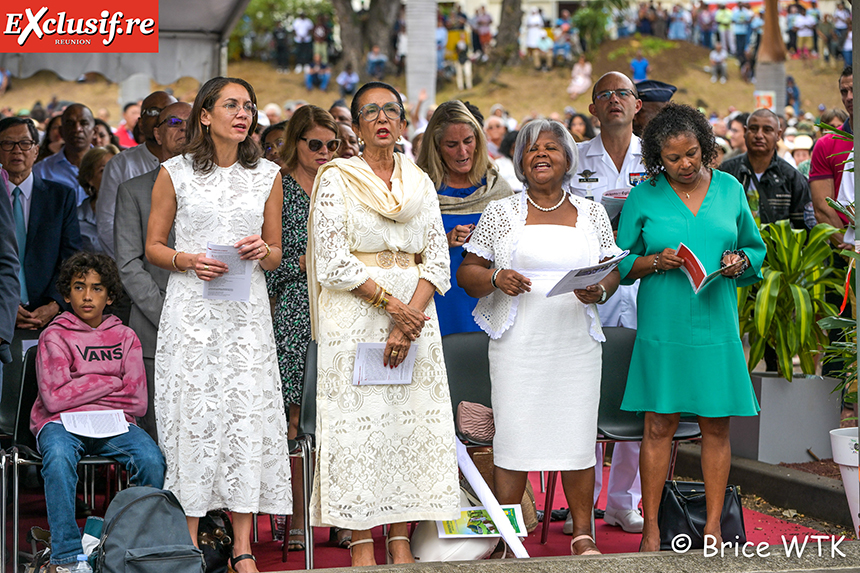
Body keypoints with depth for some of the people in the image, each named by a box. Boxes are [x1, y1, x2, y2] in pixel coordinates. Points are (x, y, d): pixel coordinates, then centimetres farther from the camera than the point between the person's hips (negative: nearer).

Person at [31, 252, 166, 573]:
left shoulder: (124, 337, 15)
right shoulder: (54, 336, 7)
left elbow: (138, 401, 5)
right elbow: (54, 398, -8)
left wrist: (81, 390, 0)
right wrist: (112, 382, -1)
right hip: (61, 424, -2)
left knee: (152, 459, -29)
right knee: (59, 456, -38)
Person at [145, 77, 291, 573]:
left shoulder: (267, 175, 10)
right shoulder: (175, 173, 3)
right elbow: (153, 247, 7)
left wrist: (263, 251, -6)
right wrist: (188, 261, -11)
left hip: (247, 311, 2)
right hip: (191, 308, -2)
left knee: (248, 415, -4)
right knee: (194, 414, -5)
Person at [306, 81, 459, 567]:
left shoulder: (420, 182, 12)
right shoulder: (336, 179, 0)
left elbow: (438, 260, 5)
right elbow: (334, 262, -8)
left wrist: (411, 317, -10)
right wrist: (391, 303, -13)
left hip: (415, 311, 4)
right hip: (355, 315, -4)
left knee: (413, 421, 0)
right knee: (359, 422, -6)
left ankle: (401, 541, 5)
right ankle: (363, 544, -2)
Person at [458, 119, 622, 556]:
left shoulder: (591, 214, 12)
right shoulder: (500, 213, 7)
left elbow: (612, 273, 13)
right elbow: (467, 273, 7)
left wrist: (600, 290, -10)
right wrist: (495, 279, -14)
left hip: (576, 344, 2)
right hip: (518, 344, -1)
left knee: (578, 436, 1)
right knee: (513, 435, -5)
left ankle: (583, 535, 12)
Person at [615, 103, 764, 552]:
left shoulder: (730, 189, 8)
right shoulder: (644, 197, 2)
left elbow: (756, 249, 17)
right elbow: (621, 262, 6)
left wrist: (740, 260, -5)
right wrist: (657, 261, -12)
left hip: (717, 325, 2)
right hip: (663, 326, -2)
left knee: (716, 426, 3)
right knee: (659, 426, -1)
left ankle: (713, 524, 12)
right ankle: (651, 528, 5)